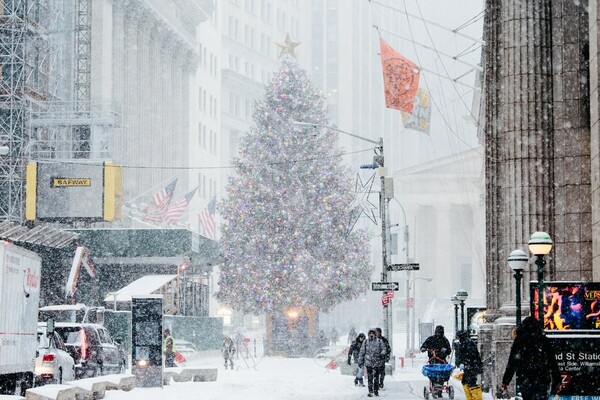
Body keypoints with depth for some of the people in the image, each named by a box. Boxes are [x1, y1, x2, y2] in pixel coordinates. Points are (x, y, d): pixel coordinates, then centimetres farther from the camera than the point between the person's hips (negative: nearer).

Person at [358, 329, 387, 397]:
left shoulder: (379, 341, 5)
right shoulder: (365, 342, 8)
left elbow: (383, 348, 3)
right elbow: (362, 352, 10)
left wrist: (382, 354, -19)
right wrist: (360, 361, 8)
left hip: (377, 363, 0)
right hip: (368, 362, 0)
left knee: (376, 377, 5)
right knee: (370, 377, -5)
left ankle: (376, 390, 17)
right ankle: (370, 391, -2)